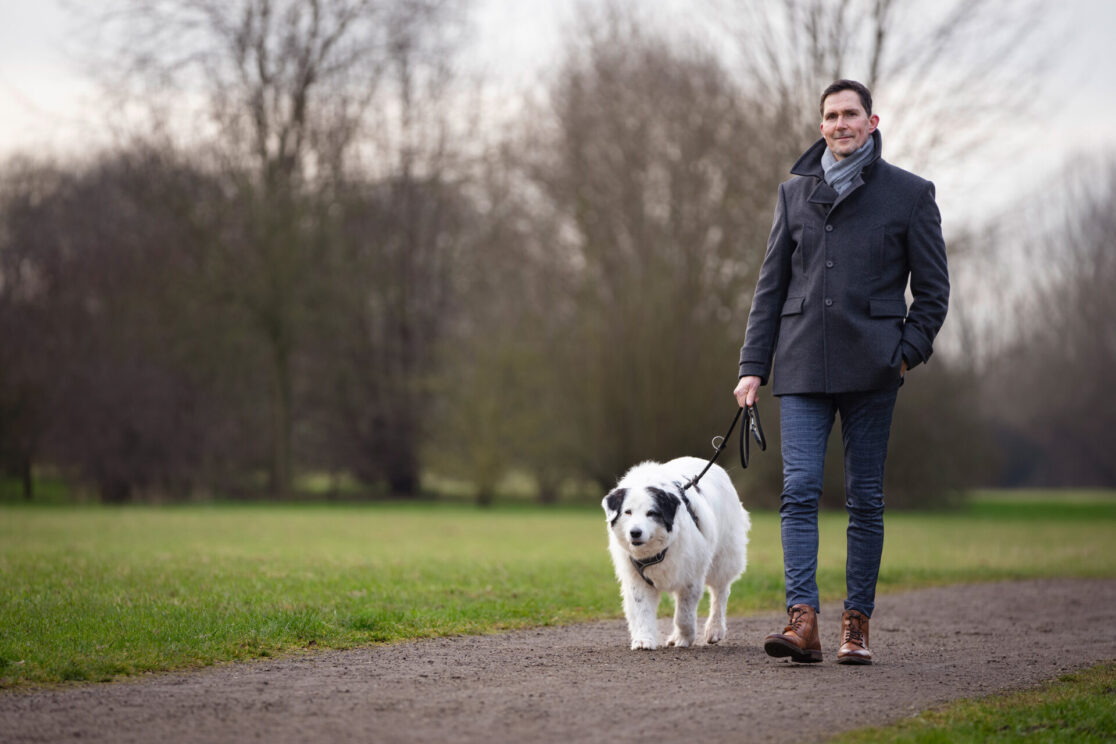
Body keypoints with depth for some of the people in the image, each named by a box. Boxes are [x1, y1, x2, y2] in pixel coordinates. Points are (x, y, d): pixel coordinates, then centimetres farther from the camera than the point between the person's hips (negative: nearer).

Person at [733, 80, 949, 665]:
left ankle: (857, 624, 9)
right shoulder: (795, 192, 13)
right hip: (802, 365, 2)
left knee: (865, 498, 2)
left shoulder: (909, 194, 5)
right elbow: (771, 284, 14)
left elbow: (933, 288, 6)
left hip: (869, 368, -2)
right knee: (799, 489, -11)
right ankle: (802, 620, -17)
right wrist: (753, 366, 8)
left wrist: (909, 351, -7)